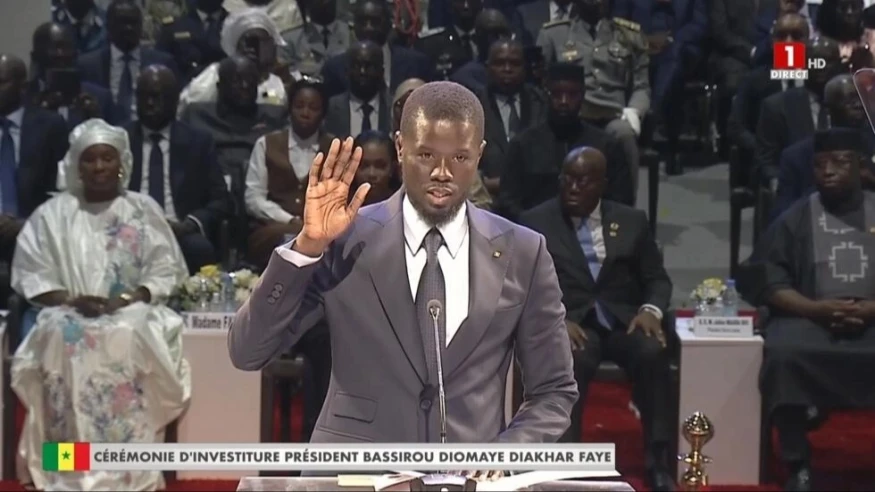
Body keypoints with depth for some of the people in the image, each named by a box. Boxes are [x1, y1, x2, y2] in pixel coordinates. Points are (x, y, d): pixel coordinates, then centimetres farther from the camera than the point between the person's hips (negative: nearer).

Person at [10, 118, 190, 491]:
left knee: (132, 339, -36)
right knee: (63, 338, -35)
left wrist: (125, 299, -13)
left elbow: (165, 270, 4)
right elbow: (29, 273, 6)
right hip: (69, 314, 1)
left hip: (133, 313, 0)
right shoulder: (52, 214, 11)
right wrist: (70, 300, -12)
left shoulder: (144, 210, 11)